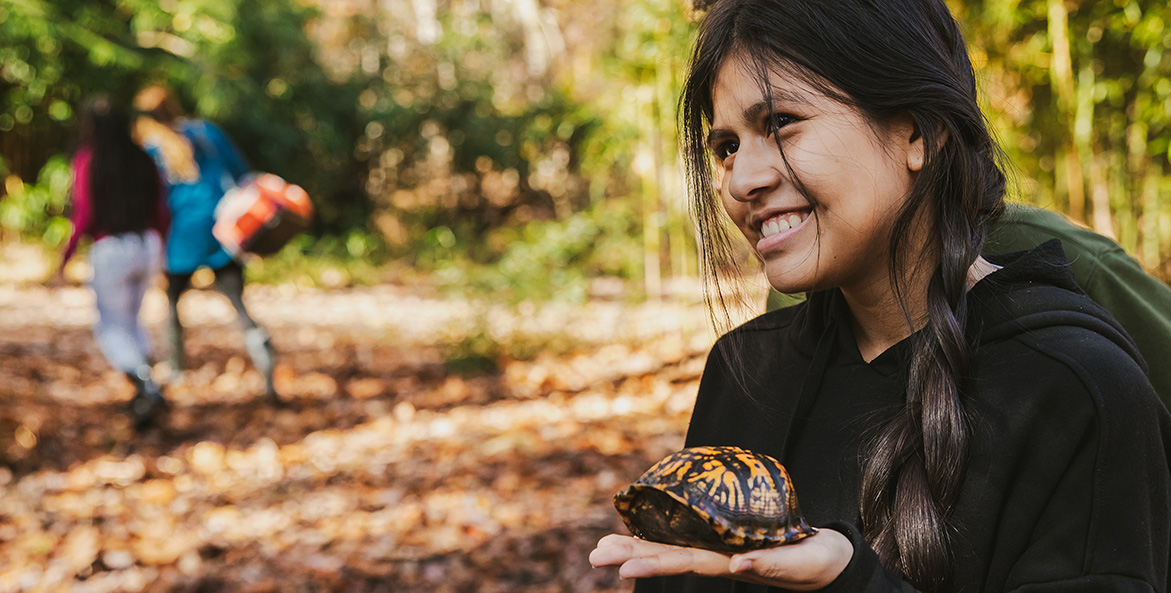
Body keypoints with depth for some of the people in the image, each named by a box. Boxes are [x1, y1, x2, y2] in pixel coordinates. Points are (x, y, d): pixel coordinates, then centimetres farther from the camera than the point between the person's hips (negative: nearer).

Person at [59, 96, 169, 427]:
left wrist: (66, 254, -3)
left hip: (110, 249, -5)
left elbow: (85, 215, -13)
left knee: (111, 328, 8)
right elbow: (160, 211, 6)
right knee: (131, 319, 22)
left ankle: (147, 388, -13)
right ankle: (144, 393, 15)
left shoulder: (87, 161, -8)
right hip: (146, 245, 5)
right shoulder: (143, 160, 5)